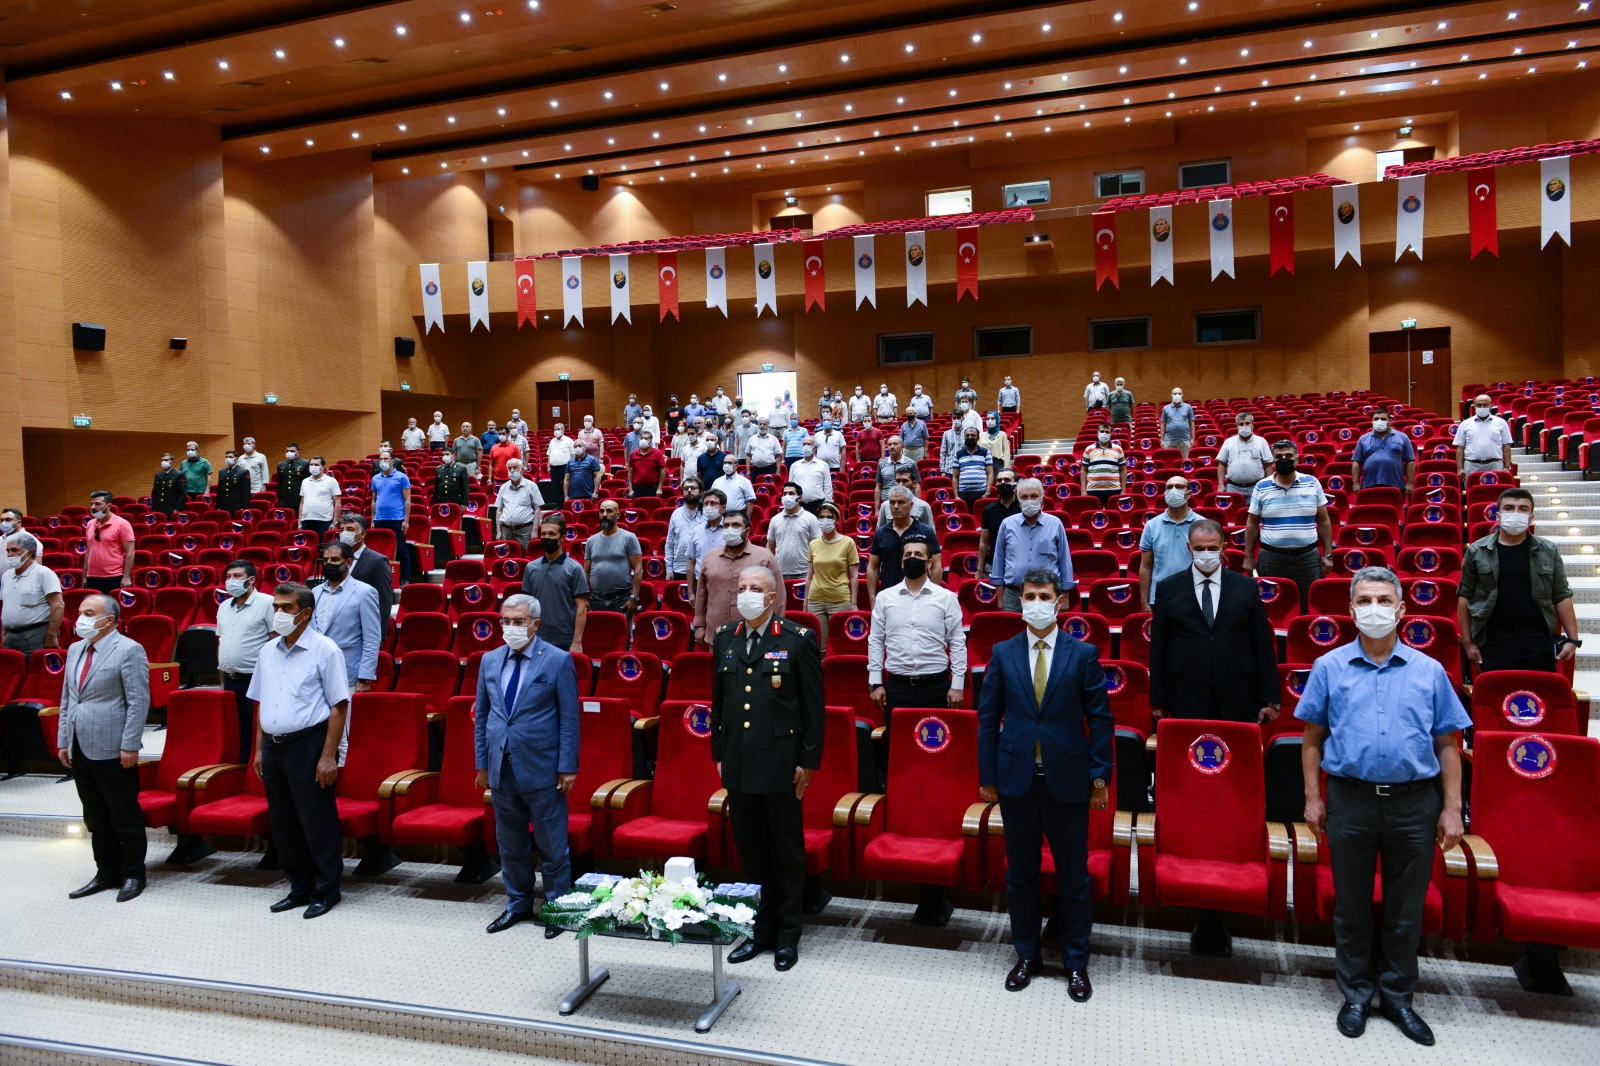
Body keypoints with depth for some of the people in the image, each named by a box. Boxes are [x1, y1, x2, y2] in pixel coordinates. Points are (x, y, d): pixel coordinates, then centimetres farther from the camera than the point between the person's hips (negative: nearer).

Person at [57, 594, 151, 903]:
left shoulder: (129, 650, -11)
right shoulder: (75, 650, 14)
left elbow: (139, 702, -14)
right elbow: (67, 699, 19)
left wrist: (130, 746, -17)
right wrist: (63, 741, 14)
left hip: (112, 750, -7)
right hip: (80, 748, 8)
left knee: (125, 817, 2)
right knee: (96, 817, 15)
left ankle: (133, 875, 14)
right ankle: (107, 873, 26)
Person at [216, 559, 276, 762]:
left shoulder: (266, 603, -7)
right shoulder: (224, 607, 15)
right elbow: (221, 643, 19)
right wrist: (222, 680, 16)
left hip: (255, 680, -7)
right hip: (230, 680, 7)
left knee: (259, 733, -3)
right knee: (234, 733, 11)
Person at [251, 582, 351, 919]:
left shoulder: (324, 651, -9)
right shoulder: (268, 651, 11)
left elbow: (339, 706, -11)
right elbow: (261, 703, 18)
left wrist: (328, 756, -15)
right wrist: (260, 748, 12)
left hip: (308, 744, -7)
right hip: (273, 746, 7)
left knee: (317, 823, 0)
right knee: (283, 824, 13)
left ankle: (326, 891, 13)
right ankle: (299, 888, 26)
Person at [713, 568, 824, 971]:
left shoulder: (797, 640, -6)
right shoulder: (724, 639, 8)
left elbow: (813, 706, -5)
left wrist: (808, 761, -7)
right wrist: (718, 753, 12)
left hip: (781, 765, -4)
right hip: (739, 765, 5)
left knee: (787, 853, 7)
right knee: (750, 851, 13)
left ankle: (787, 936, 21)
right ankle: (760, 930, 28)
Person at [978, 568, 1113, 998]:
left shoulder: (1083, 654, -2)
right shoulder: (1003, 653, 2)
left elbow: (1100, 718, 0)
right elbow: (988, 718, 4)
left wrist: (1100, 775, -3)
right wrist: (987, 776, 2)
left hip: (1067, 783, -1)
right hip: (1017, 781, 2)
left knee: (1073, 877, 9)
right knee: (1020, 874, 12)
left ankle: (1076, 963, 26)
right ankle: (1027, 955, 30)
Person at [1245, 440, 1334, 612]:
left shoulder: (1312, 483, 4)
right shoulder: (1262, 487, 2)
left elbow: (1323, 521, 7)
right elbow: (1252, 523, 7)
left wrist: (1328, 554, 4)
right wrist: (1248, 557, 4)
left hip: (1308, 556, 0)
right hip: (1271, 557, 0)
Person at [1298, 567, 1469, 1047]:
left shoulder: (1429, 672, 4)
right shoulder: (1329, 668, 3)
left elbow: (1447, 745, 5)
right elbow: (1313, 739, 5)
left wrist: (1452, 809, -1)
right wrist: (1313, 798, 0)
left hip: (1414, 803, 1)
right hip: (1350, 798, 0)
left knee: (1406, 909, 11)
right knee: (1352, 905, 11)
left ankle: (1398, 997, 27)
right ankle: (1357, 994, 26)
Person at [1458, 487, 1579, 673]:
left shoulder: (1548, 551, 8)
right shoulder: (1477, 551, 3)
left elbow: (1562, 597, 9)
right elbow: (1464, 597, 5)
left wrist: (1573, 639, 1)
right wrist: (1468, 643, 1)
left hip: (1539, 644, 2)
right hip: (1494, 644, -1)